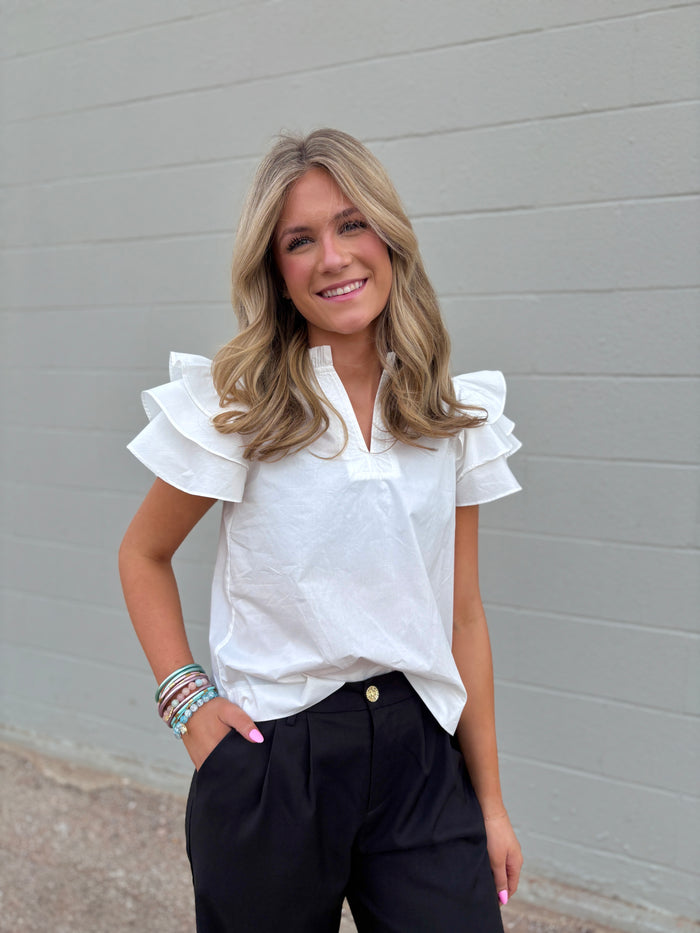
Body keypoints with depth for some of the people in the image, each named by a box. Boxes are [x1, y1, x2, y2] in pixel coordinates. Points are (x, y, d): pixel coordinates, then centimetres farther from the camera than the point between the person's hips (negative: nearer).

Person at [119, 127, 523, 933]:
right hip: (271, 756, -2)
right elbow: (143, 556, 6)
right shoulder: (234, 405, -5)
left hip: (419, 755, 2)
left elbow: (462, 613, 5)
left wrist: (490, 801, 6)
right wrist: (184, 697, -6)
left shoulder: (453, 416, 3)